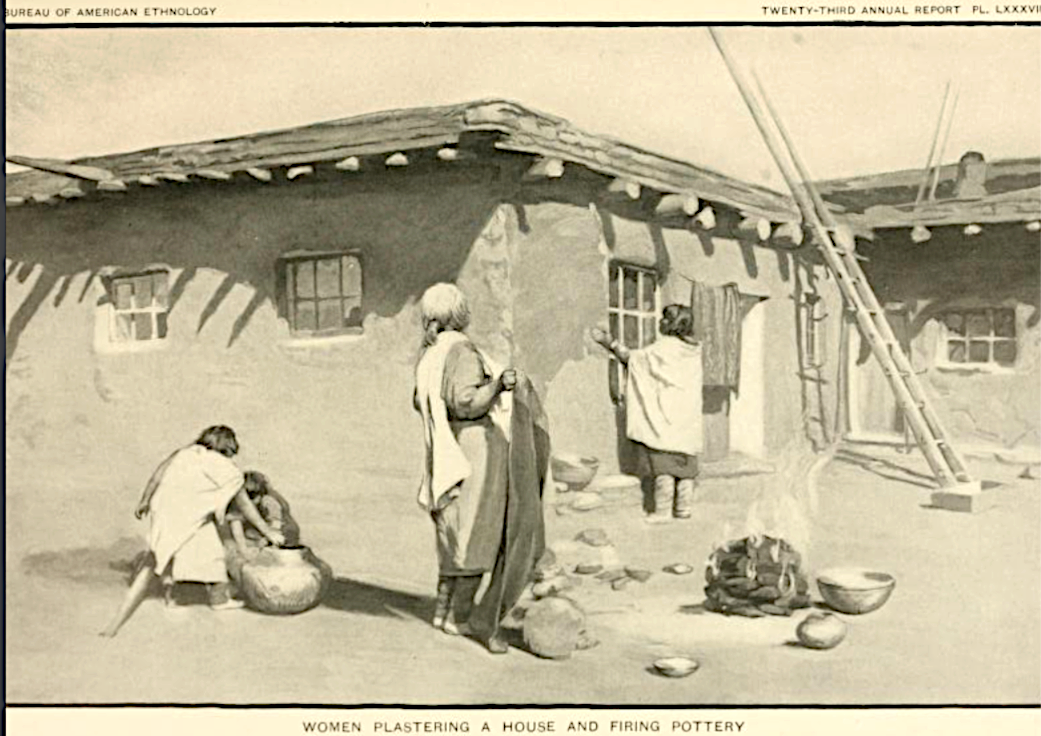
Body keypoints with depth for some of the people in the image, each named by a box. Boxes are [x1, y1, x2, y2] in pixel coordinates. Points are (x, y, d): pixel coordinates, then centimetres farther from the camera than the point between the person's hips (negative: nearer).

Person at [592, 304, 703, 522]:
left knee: (663, 464, -2)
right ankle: (684, 508, 13)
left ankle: (663, 510, -1)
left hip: (665, 418, -6)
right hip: (689, 417, 6)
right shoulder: (694, 350, 7)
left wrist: (609, 342, 8)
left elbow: (630, 357, -3)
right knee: (686, 463, 9)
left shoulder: (663, 348, -12)